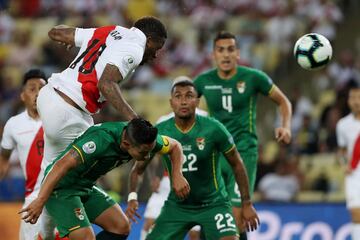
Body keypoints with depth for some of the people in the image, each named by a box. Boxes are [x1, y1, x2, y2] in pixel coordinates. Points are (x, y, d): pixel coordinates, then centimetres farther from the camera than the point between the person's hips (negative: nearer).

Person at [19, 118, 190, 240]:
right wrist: (40, 201, -41)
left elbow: (174, 146, 9)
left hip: (86, 187, 9)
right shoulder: (102, 139, -34)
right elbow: (63, 165, -38)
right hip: (60, 187, -9)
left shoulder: (144, 138, -10)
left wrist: (177, 176, -8)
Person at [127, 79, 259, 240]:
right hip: (177, 206, 3)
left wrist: (247, 204, -1)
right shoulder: (159, 132, -10)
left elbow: (237, 165, -3)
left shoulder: (213, 129, -16)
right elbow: (138, 169, 3)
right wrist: (132, 199, -13)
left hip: (213, 204, -3)